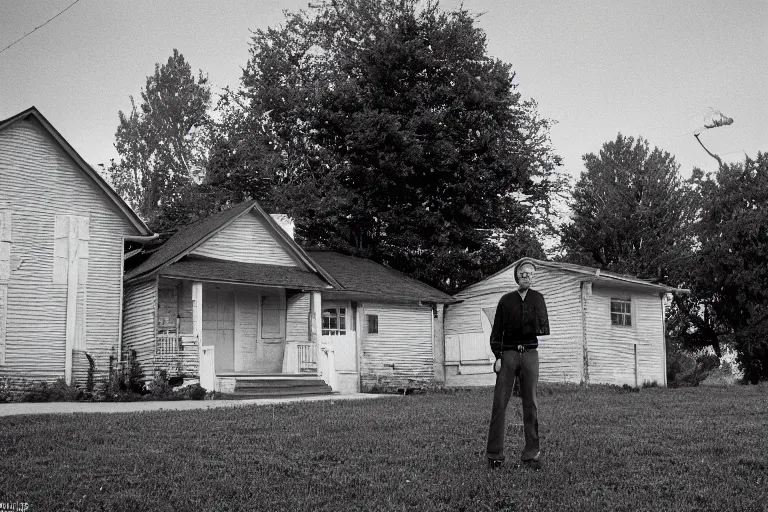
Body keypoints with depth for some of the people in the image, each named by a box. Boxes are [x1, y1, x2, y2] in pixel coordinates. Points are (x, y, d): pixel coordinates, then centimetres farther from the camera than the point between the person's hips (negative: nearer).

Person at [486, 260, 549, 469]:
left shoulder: (538, 298, 11)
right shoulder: (506, 300, 7)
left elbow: (544, 328, 6)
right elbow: (497, 330, 4)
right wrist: (497, 356, -4)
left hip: (530, 353, 1)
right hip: (508, 352, -1)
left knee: (530, 403, 1)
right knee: (500, 402, -5)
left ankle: (531, 453, 6)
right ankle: (494, 453, -1)